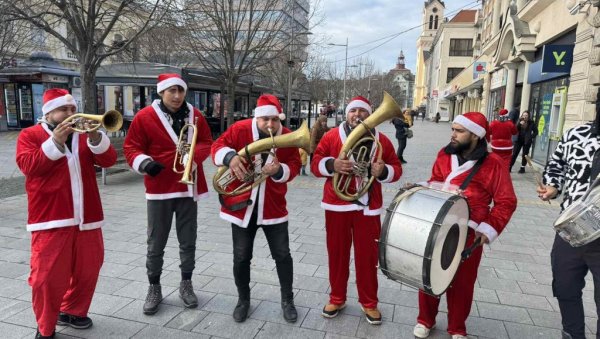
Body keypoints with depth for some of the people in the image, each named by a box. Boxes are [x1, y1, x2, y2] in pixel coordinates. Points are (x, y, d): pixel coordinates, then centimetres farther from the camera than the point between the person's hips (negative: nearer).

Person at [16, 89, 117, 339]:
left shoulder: (83, 134, 14)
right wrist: (56, 141, -20)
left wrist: (95, 137, -16)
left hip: (87, 217, 4)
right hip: (50, 218, -4)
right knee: (48, 276, -1)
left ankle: (72, 311, 34)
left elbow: (108, 160, 1)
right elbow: (28, 165, -13)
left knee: (87, 272, 13)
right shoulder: (30, 135, 4)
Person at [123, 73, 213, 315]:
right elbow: (131, 147, -3)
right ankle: (154, 288, 24)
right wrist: (144, 162, -23)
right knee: (156, 244, 7)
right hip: (159, 188, -2)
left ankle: (186, 284, 28)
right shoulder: (144, 117, -5)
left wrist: (194, 154, -15)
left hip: (188, 187, 2)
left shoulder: (195, 116, 3)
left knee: (188, 242, 11)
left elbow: (207, 143, 6)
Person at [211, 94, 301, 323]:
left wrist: (279, 170, -23)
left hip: (273, 207, 1)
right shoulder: (240, 130, -9)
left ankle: (287, 300, 27)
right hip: (242, 205, -1)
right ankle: (243, 300, 32)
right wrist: (230, 156, -28)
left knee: (282, 255, 7)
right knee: (241, 257, 10)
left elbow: (294, 166, -1)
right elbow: (217, 146, -6)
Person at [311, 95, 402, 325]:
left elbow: (396, 169, 7)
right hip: (337, 205, 0)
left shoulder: (381, 140, 3)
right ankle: (337, 298, 29)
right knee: (337, 253, 11)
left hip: (368, 207, 1)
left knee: (367, 256, 8)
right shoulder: (331, 136, 0)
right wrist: (332, 164, -23)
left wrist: (384, 171, -16)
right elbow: (315, 164, -2)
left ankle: (369, 302, 26)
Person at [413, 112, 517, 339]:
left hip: (468, 232, -3)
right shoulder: (444, 154, 5)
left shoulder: (492, 164, -8)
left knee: (462, 281, 10)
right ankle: (425, 320, 34)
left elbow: (506, 202, -6)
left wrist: (489, 228, -13)